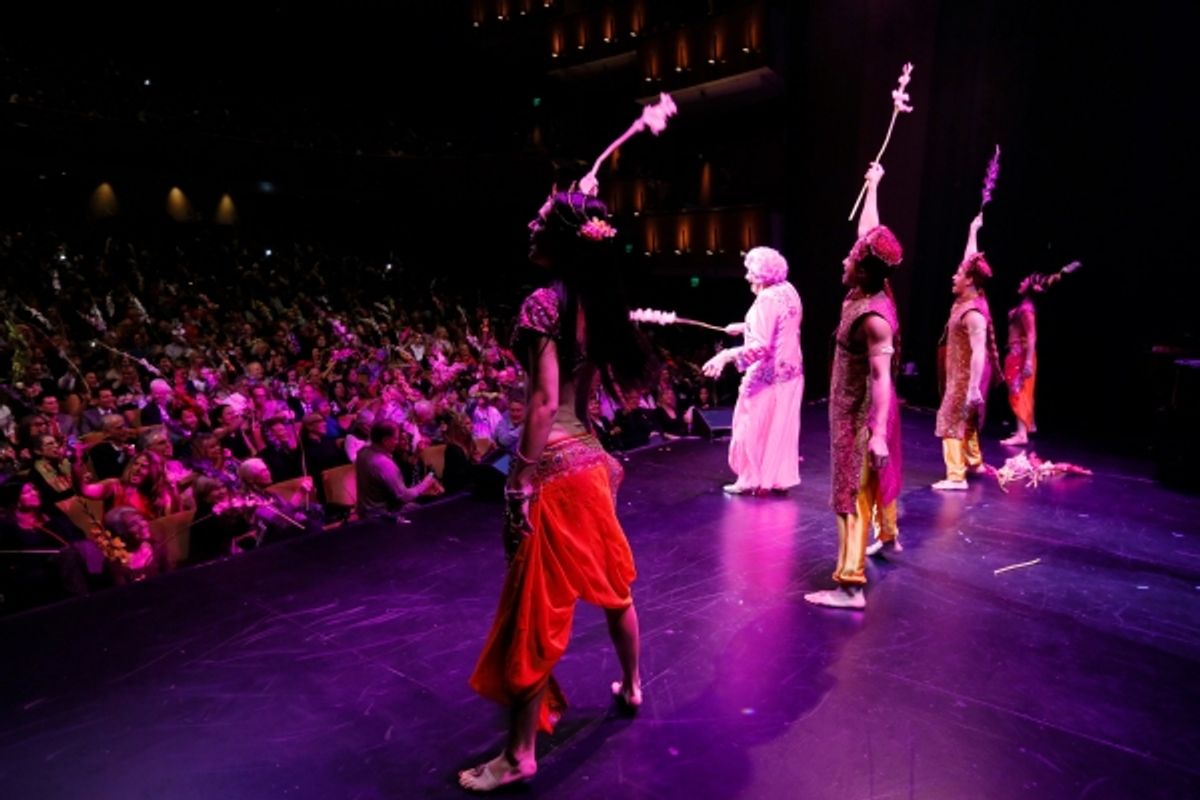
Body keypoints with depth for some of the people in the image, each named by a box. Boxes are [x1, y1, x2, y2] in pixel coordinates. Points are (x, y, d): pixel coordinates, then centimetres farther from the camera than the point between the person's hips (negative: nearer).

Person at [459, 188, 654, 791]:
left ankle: (519, 755, 13)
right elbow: (612, 384, 12)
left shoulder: (545, 301, -16)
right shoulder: (596, 303, 7)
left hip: (554, 465, -8)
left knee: (536, 608, 0)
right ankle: (631, 686, 44)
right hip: (589, 458, 9)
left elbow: (543, 401, -22)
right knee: (612, 584, 23)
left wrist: (523, 480, -19)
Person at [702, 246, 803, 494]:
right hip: (790, 371, 9)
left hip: (768, 376, -9)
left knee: (754, 426, 4)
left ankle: (751, 480, 12)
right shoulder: (788, 291, 5)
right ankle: (780, 477, 23)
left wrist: (726, 355, -35)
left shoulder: (767, 300, -22)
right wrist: (744, 327, 25)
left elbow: (760, 346, -30)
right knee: (781, 427, 15)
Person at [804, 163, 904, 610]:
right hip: (859, 408, 9)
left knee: (854, 493, -9)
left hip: (861, 413, -9)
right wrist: (872, 187, 20)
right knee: (878, 477, 27)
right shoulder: (869, 291, -3)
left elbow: (882, 377, -31)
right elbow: (869, 233, 10)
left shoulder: (873, 318, -28)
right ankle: (888, 536, 49)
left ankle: (850, 584, -7)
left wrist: (878, 432, -36)